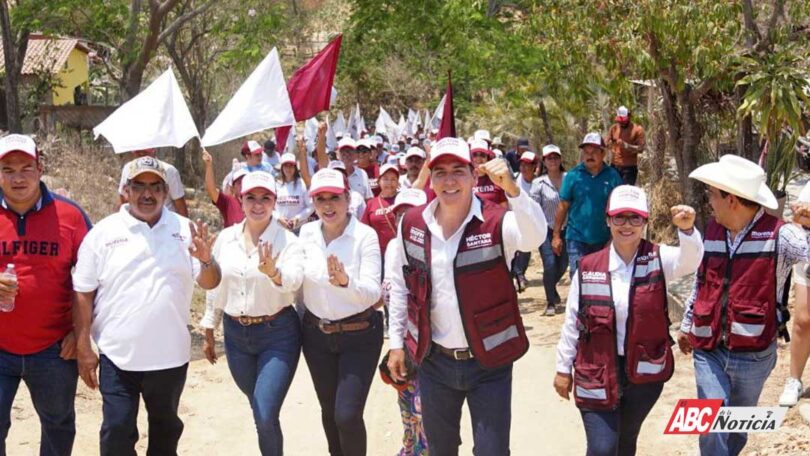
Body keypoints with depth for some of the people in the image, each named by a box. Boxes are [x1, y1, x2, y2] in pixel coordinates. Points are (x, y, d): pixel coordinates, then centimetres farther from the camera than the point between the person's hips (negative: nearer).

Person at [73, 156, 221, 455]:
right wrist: (83, 348, -6)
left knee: (166, 429, 19)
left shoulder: (185, 230, 0)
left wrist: (206, 260, -22)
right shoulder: (103, 233, -4)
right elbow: (83, 294, -2)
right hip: (117, 356, -2)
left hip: (170, 355, 2)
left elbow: (210, 283, 1)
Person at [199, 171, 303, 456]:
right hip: (235, 334, 5)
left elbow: (295, 280, -29)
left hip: (277, 334, -5)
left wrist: (273, 273, -50)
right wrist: (208, 332, 15)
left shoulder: (286, 240, -11)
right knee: (258, 410, 19)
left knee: (265, 416, -12)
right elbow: (214, 286, 11)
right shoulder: (226, 238, 3)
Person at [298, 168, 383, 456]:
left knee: (347, 415, -11)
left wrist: (346, 282, -39)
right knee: (329, 411, 16)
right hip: (316, 334, 5)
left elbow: (373, 293, -23)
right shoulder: (306, 233, -1)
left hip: (359, 335, -5)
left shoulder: (365, 235, -16)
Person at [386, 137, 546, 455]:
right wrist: (396, 343, 9)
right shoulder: (412, 224, -2)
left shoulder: (496, 221, -14)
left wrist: (511, 189, -52)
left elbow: (534, 237, -37)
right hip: (434, 361, 4)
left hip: (489, 362, -3)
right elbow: (400, 285, 9)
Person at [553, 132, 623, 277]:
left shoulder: (612, 176, -2)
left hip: (604, 240, 1)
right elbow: (563, 206, 0)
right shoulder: (573, 176, -4)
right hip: (577, 238, -1)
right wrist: (556, 235, 0)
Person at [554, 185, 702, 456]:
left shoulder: (658, 259, -7)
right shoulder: (588, 267, -6)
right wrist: (563, 368, 6)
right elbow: (572, 322, 2)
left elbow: (690, 260, -29)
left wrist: (687, 229, -49)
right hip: (598, 373, -1)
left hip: (645, 371, 1)